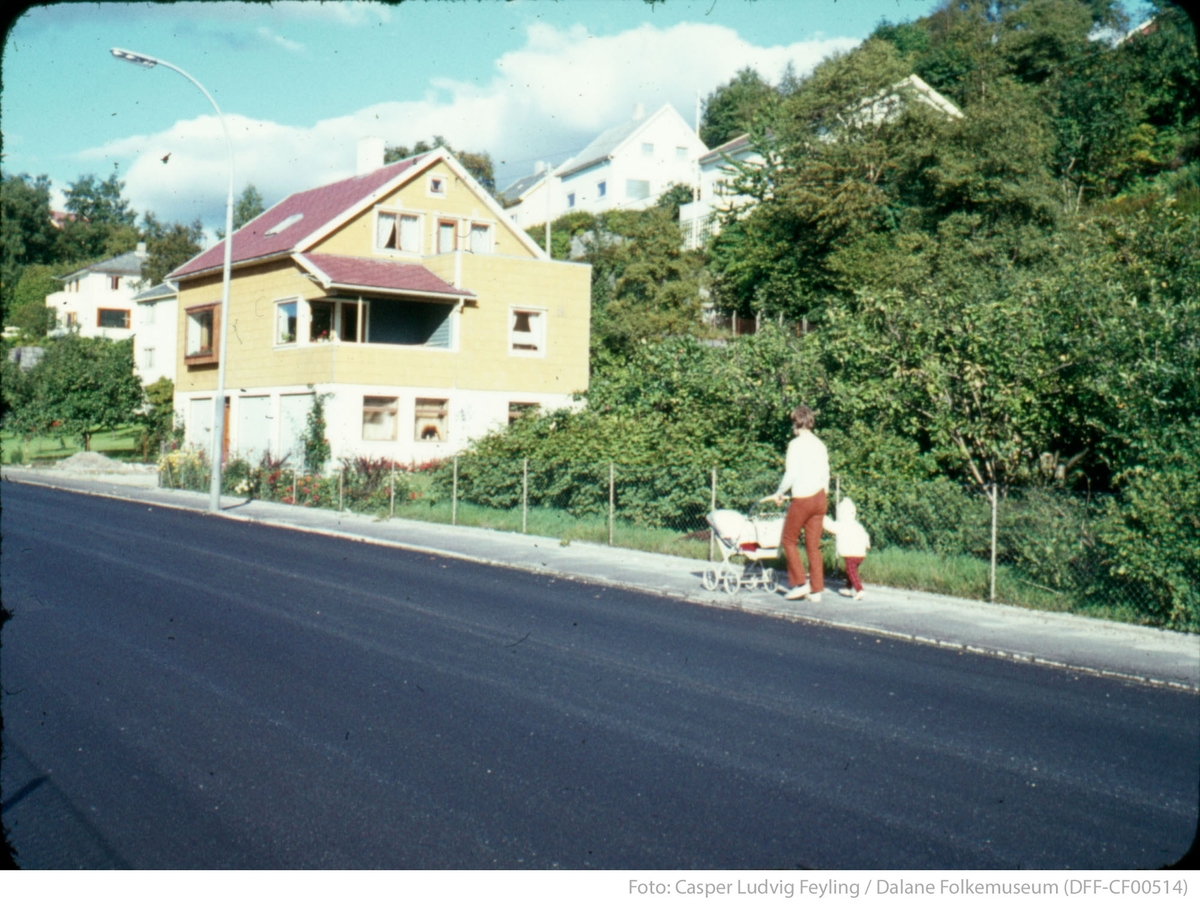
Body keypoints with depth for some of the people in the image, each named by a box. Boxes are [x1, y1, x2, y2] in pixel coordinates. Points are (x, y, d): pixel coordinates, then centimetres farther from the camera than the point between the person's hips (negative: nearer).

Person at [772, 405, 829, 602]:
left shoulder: (796, 443, -9)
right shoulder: (819, 444, 10)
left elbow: (791, 474, -15)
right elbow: (825, 473, 13)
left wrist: (780, 493, -1)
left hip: (802, 499, -6)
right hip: (819, 497, 6)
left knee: (789, 540, 9)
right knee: (813, 545, 9)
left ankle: (800, 583, 4)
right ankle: (816, 589, 9)